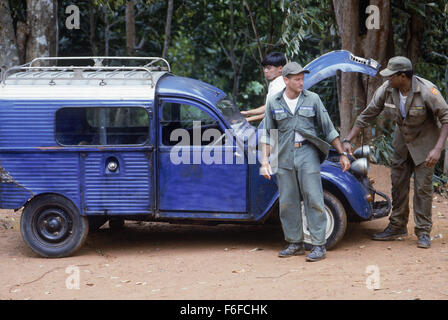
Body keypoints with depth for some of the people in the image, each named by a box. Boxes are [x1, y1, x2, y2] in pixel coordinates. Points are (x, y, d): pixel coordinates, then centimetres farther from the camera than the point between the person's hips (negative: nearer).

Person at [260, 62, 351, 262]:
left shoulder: (312, 99, 2)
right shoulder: (273, 103, 6)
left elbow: (328, 129, 7)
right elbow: (267, 134, 9)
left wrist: (342, 154, 6)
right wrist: (265, 159, 0)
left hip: (307, 154, -2)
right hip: (284, 156, 2)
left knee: (313, 199, -7)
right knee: (287, 202, 5)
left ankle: (319, 246, -5)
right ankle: (295, 244, 16)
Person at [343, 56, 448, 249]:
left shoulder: (427, 91, -29)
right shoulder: (387, 90, -15)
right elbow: (367, 115, -4)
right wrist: (347, 140, -7)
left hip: (424, 142, -5)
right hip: (402, 141, 5)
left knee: (423, 187, -5)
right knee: (398, 183, 8)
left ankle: (423, 232, 4)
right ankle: (397, 227, 21)